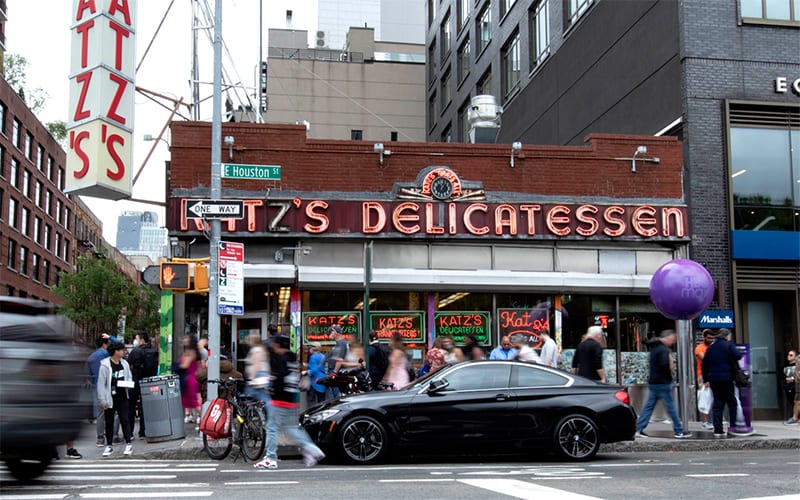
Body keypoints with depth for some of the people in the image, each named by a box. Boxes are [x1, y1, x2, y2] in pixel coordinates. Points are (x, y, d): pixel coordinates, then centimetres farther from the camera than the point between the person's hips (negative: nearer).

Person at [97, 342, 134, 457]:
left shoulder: (124, 363, 5)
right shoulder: (105, 365, -11)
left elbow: (129, 377, 19)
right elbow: (101, 384, -10)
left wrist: (127, 384, -5)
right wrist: (103, 400, -13)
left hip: (122, 397, 3)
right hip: (110, 398, -3)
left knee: (124, 420, 3)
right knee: (109, 422, 7)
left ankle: (128, 443, 7)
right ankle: (109, 446, 17)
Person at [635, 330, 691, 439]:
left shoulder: (654, 347, 14)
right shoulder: (664, 350, -17)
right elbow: (665, 365, -28)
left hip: (652, 383, 9)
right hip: (663, 383, -9)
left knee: (648, 406, 8)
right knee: (671, 407, 1)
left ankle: (638, 429, 4)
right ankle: (679, 431, 9)